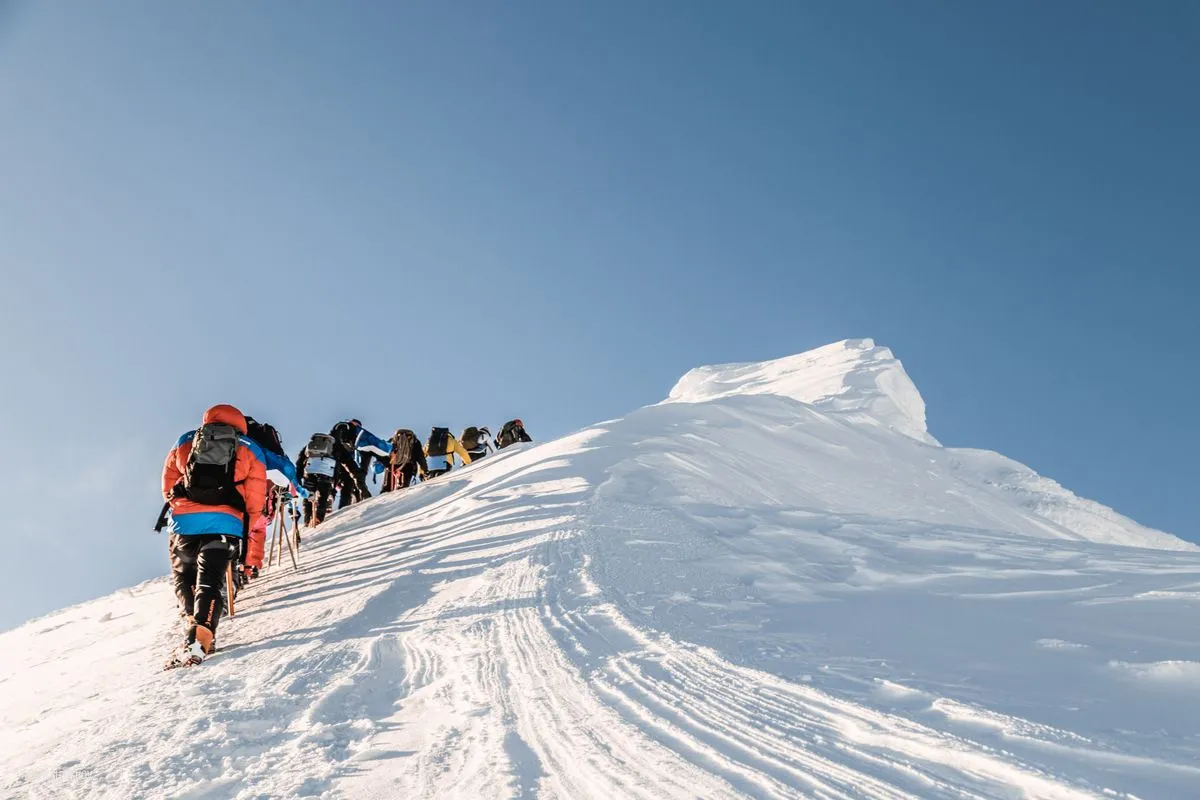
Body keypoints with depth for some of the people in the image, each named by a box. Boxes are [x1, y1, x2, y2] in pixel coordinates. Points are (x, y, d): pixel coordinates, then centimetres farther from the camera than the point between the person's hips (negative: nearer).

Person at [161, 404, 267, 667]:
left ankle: (196, 623, 2)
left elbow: (168, 487, 22)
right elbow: (255, 503, 11)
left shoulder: (184, 443, 20)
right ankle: (199, 640, -19)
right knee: (209, 581, -1)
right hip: (226, 523, -1)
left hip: (184, 520, 1)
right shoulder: (250, 451, 16)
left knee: (183, 578, 19)